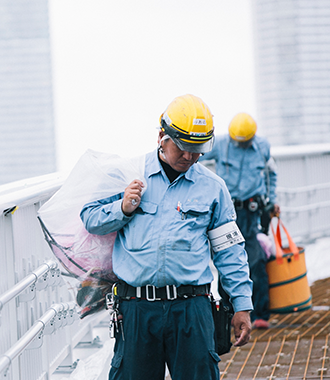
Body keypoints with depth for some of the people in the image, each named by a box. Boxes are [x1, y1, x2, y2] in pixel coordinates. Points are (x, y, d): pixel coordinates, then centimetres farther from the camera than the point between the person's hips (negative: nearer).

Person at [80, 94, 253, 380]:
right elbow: (90, 218, 13)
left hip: (191, 310, 0)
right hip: (136, 309, 0)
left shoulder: (213, 187, 10)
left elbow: (230, 251, 13)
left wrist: (242, 306, 10)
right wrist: (122, 209, -6)